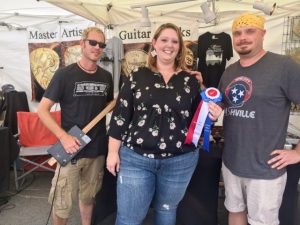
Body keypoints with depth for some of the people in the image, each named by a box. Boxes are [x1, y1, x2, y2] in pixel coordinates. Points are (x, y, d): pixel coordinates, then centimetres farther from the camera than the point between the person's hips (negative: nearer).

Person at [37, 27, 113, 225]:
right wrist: (63, 137, -20)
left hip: (98, 149, 4)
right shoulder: (65, 74, -9)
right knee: (63, 203, 6)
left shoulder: (106, 77, 5)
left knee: (88, 197, 20)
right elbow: (42, 109, -9)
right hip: (72, 149, -4)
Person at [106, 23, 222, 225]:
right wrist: (113, 151, -3)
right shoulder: (137, 77, 1)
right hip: (135, 158, -1)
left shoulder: (190, 80, 4)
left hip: (180, 161, 2)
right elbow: (120, 116, 0)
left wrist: (211, 116, -11)